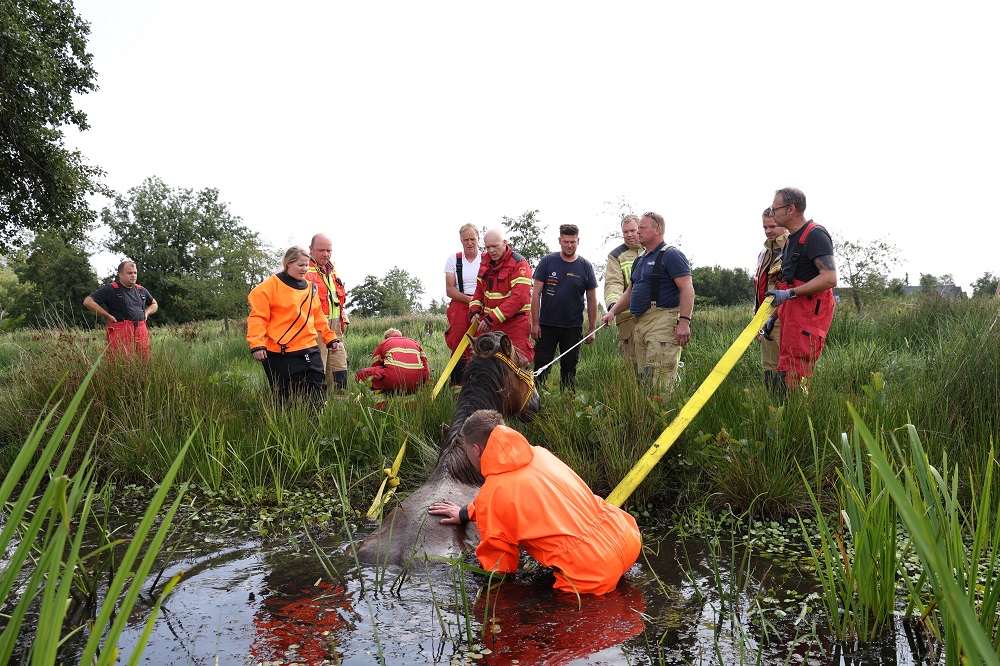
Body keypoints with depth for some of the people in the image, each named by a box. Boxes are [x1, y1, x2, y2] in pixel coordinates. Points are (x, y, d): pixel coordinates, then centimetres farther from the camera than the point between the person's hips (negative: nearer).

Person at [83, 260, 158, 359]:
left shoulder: (141, 290, 17)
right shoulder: (111, 289, -1)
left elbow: (154, 304, 34)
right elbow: (88, 302, -5)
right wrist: (107, 316, -7)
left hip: (141, 331, 6)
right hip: (120, 332, -6)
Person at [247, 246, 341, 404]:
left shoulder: (311, 287, 13)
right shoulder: (272, 285, -5)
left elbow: (318, 317, 22)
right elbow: (258, 316, -9)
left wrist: (330, 338, 18)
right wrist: (257, 344, -17)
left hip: (310, 350, 6)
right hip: (281, 353, -6)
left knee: (318, 393, 5)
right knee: (287, 400, 1)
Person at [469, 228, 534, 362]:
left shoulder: (519, 264, -12)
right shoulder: (486, 263, 13)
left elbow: (518, 298, -21)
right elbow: (479, 291, 20)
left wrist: (492, 319, -25)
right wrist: (474, 311, -2)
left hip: (514, 324, -6)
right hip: (487, 324, 7)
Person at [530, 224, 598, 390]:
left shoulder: (585, 266, 3)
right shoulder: (547, 262, 0)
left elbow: (592, 300, 6)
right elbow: (536, 293, -1)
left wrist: (592, 328, 3)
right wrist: (535, 323, -6)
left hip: (573, 327, 1)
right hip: (547, 325, -1)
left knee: (569, 368, 8)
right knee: (541, 366, 1)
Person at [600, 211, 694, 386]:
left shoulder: (671, 255, -6)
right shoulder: (639, 260, 23)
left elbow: (687, 290, -14)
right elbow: (630, 292, 31)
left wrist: (684, 321, -23)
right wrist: (613, 311, 16)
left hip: (663, 323, -9)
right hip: (640, 324, 9)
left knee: (659, 381, -15)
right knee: (643, 379, 8)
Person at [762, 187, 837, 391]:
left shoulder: (815, 235, -10)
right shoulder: (791, 240, 21)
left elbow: (830, 279, -21)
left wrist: (789, 293, -22)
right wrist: (773, 316, 23)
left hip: (808, 316, -10)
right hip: (790, 317, 10)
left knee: (791, 380, -15)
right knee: (784, 373, 8)